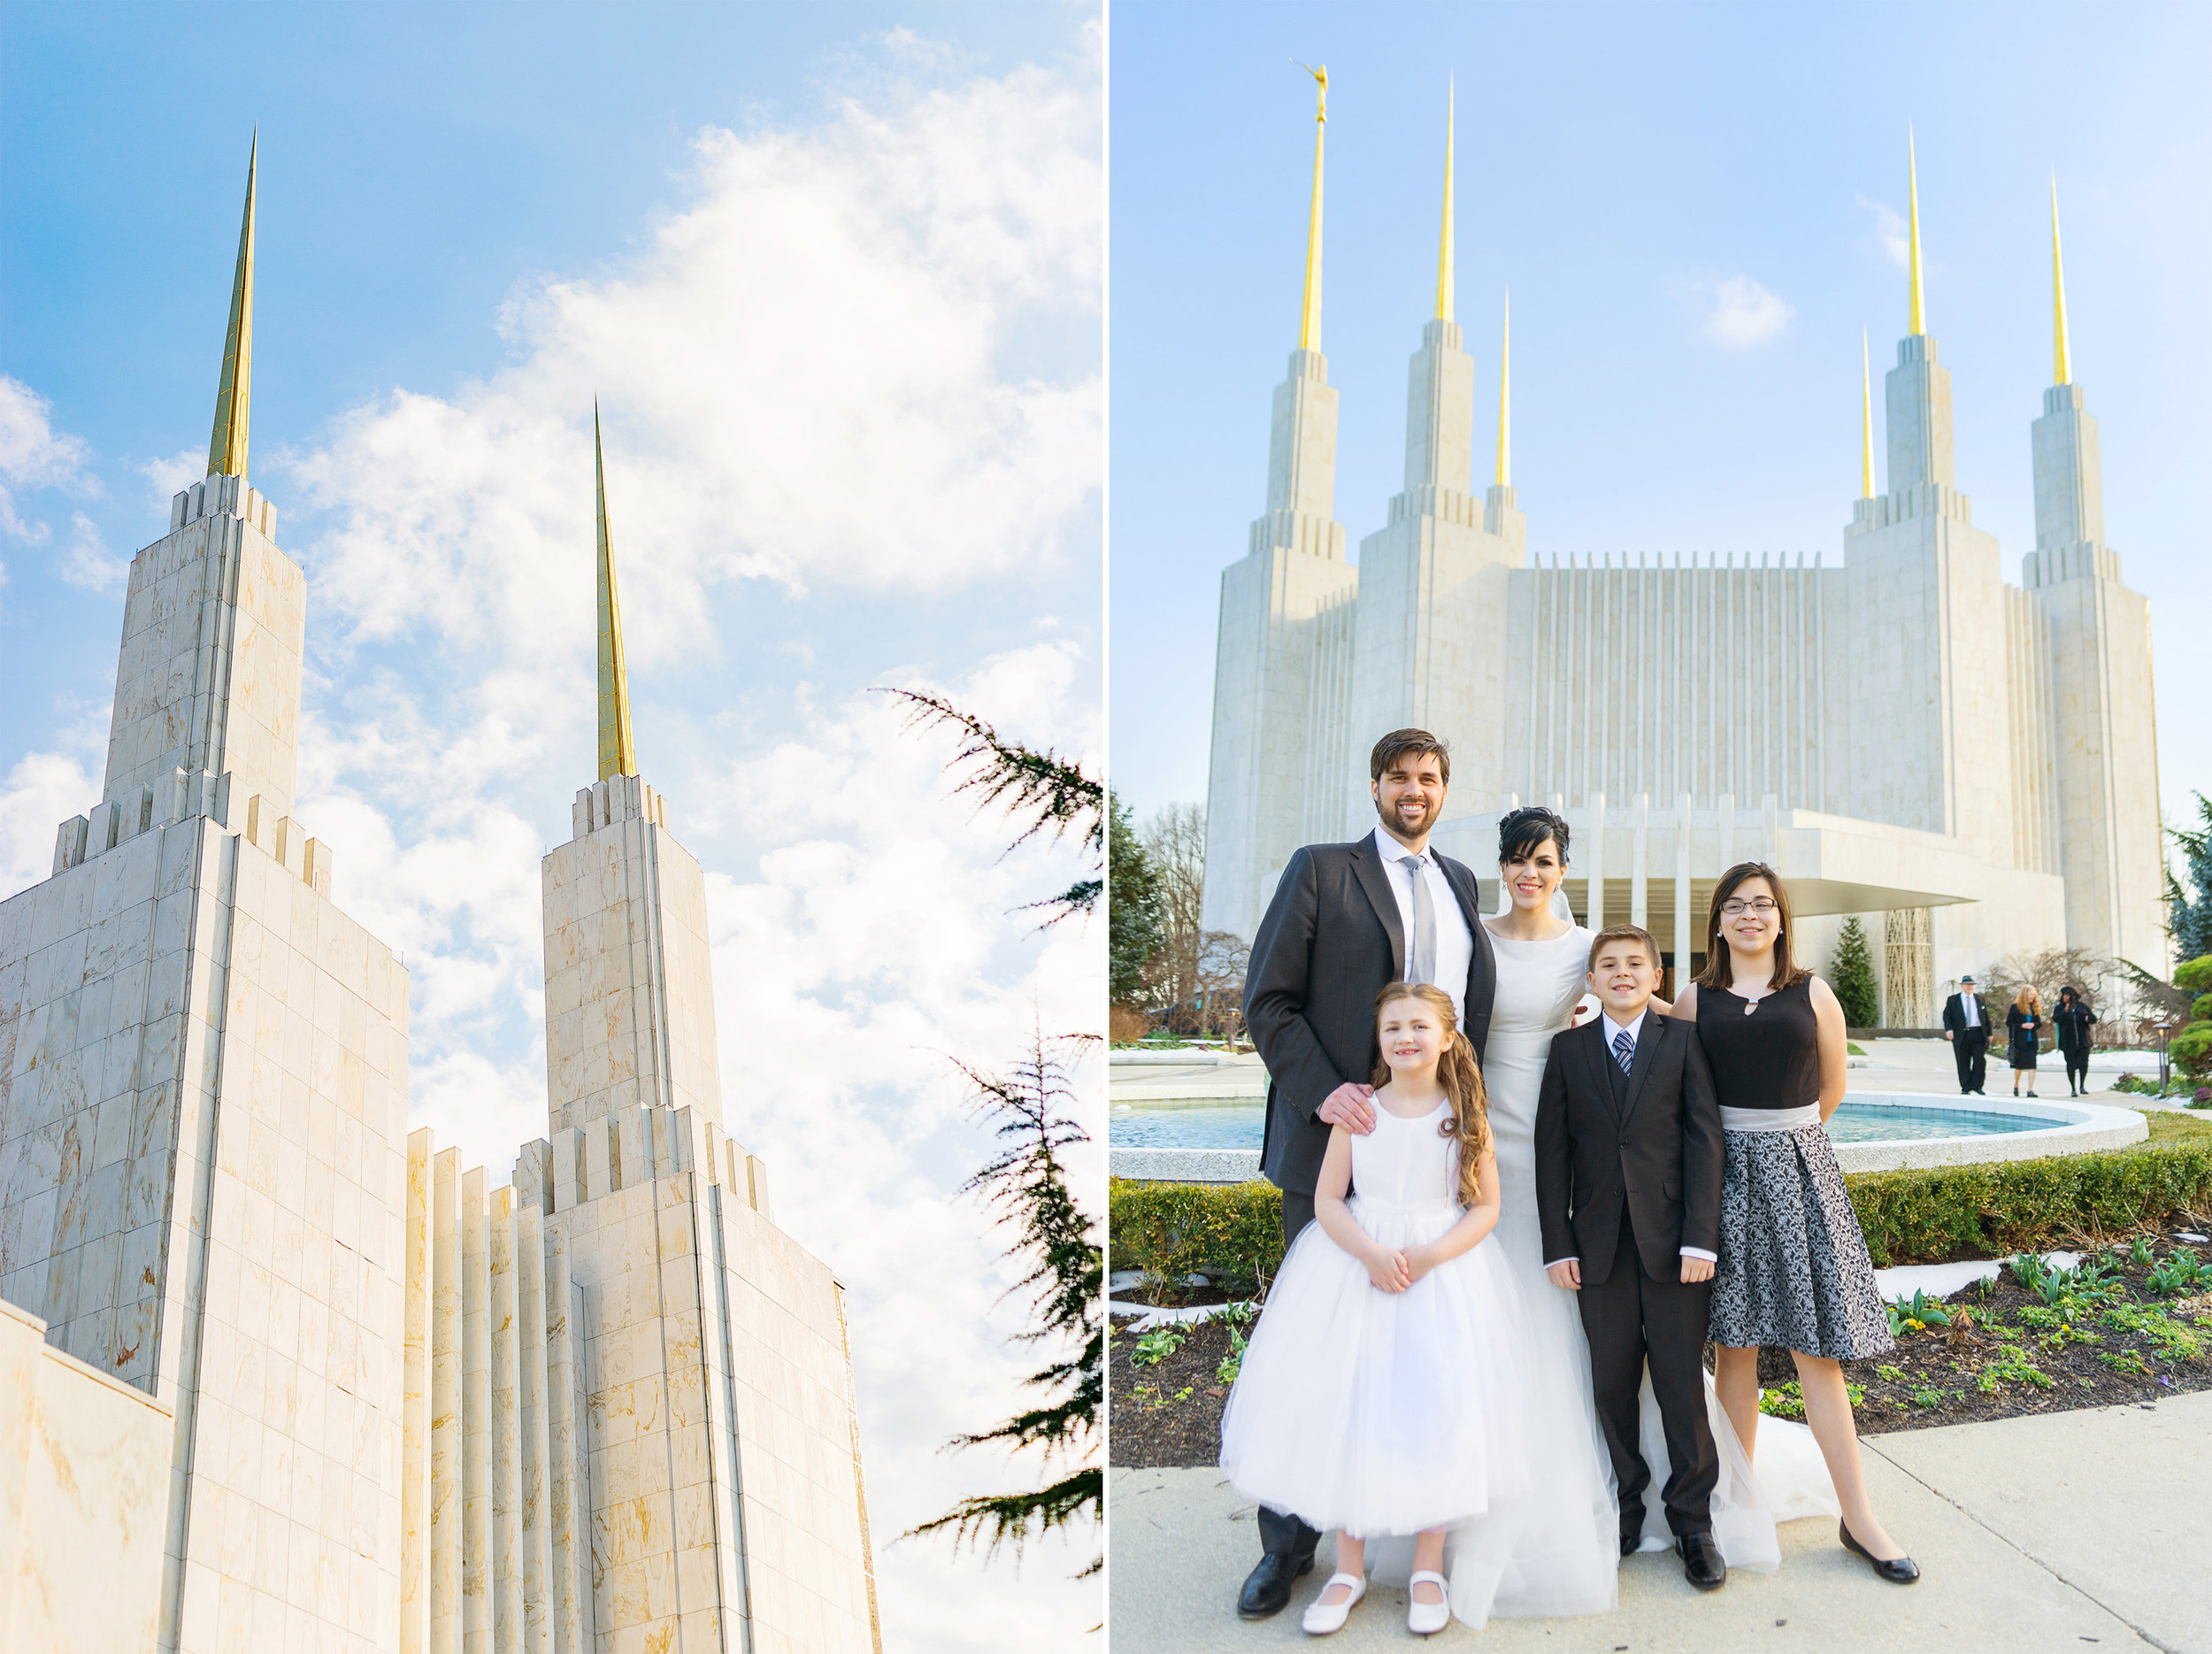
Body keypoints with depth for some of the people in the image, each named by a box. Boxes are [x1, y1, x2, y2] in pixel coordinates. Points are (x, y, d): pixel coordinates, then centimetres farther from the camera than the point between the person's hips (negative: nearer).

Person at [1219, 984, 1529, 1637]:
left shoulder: (1464, 1116, -3)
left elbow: (1486, 1207, -1)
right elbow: (1327, 1200, -2)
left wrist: (1429, 1257, -16)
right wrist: (1370, 1252, -19)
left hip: (1444, 1269, 0)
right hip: (1356, 1267, 1)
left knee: (1436, 1412, 0)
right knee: (1347, 1410, 1)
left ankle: (1427, 1569, 18)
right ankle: (1349, 1568, 16)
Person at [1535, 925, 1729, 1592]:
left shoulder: (1683, 1041, 3)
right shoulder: (1569, 1050, 7)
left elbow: (1704, 1140, -2)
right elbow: (1552, 1150, 5)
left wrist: (1701, 1236, -9)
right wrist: (1559, 1243, -1)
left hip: (1672, 1241, -1)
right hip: (1601, 1247, 2)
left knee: (1682, 1382, 3)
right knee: (1612, 1384, 7)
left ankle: (1692, 1520, 16)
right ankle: (1625, 1510, 21)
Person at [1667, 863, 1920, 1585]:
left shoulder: (1812, 995, 5)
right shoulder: (1696, 999, 5)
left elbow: (1830, 1088, 12)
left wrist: (1781, 1134, 13)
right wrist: (1739, 1135, 6)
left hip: (1798, 1172, 0)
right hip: (1723, 1174, 1)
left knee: (1817, 1348, -1)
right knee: (1735, 1343, 5)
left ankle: (1859, 1518, 4)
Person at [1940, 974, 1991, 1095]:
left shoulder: (1979, 999, 14)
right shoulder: (1953, 1000, 7)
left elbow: (1986, 1017, 17)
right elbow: (1946, 1015, 3)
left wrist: (1989, 1034, 12)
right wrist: (1949, 1029, -13)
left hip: (1978, 1034, 1)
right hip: (1961, 1035, -1)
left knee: (1980, 1061, -5)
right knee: (1963, 1063, 1)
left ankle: (1978, 1086, 6)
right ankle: (1966, 1088, 8)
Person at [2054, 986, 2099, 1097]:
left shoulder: (2082, 1006, 10)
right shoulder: (2059, 1008, 5)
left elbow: (2094, 1018, 8)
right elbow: (2055, 1019, -12)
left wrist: (2088, 1018, -14)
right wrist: (2065, 1012, -28)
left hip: (2082, 1041, 1)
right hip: (2068, 1041, -1)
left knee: (2083, 1064, -8)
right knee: (2071, 1065, 0)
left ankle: (2082, 1087, 8)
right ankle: (2073, 1089, 9)